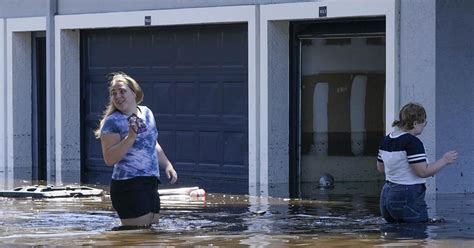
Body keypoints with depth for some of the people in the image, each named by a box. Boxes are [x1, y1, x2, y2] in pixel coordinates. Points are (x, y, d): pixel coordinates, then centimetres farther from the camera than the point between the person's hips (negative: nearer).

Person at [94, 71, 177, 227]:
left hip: (151, 185, 8)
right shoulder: (112, 122, -8)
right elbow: (109, 159, -17)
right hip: (129, 186, -8)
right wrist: (131, 137, -23)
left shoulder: (147, 113, 13)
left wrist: (167, 165, 18)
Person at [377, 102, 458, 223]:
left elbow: (381, 167, 20)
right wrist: (444, 160, -9)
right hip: (408, 199, -9)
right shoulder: (412, 142, -18)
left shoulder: (386, 140, 9)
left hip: (387, 195, 9)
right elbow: (423, 172, -21)